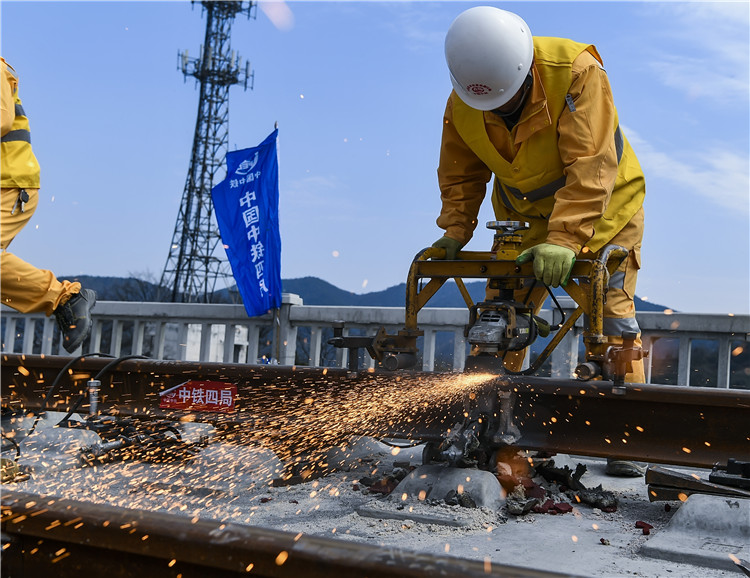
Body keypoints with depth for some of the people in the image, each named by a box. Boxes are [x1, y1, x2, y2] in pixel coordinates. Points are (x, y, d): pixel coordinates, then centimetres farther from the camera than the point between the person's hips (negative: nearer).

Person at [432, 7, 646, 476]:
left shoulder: (577, 72, -32)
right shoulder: (462, 106, -17)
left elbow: (590, 165, -37)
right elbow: (460, 176, -4)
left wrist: (565, 240, -45)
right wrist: (455, 234, -15)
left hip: (603, 207, -4)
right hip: (524, 216, 4)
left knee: (611, 313, -11)